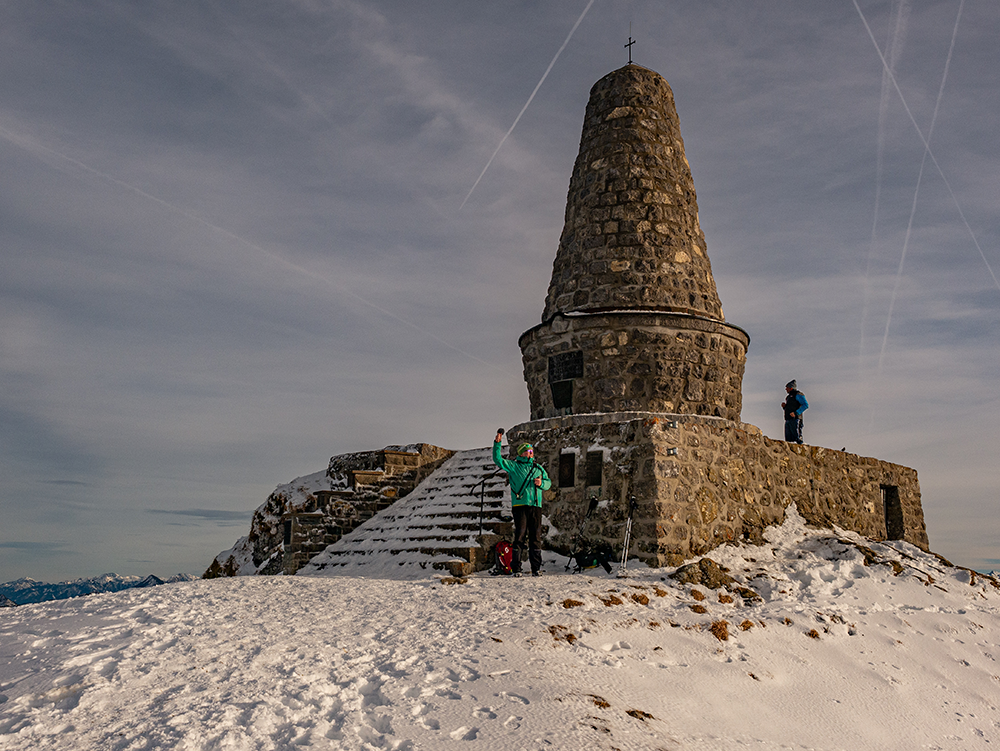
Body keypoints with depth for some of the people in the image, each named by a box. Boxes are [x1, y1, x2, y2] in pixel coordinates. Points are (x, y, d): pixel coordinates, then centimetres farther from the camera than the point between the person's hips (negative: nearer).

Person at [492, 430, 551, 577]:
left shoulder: (538, 468, 20)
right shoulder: (513, 465, 9)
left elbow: (549, 482, 22)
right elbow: (498, 460, 0)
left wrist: (541, 483, -1)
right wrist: (497, 443, -11)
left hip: (536, 506, 4)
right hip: (520, 505, -4)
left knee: (536, 537, 3)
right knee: (520, 536, -7)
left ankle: (536, 568, 7)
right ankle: (516, 568, -3)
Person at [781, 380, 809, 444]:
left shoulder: (798, 394, -1)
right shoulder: (789, 397, 25)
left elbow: (806, 405, -13)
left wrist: (796, 413, -20)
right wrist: (784, 406, 8)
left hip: (795, 420, -9)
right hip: (788, 421, 9)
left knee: (798, 439, -13)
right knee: (788, 440, 1)